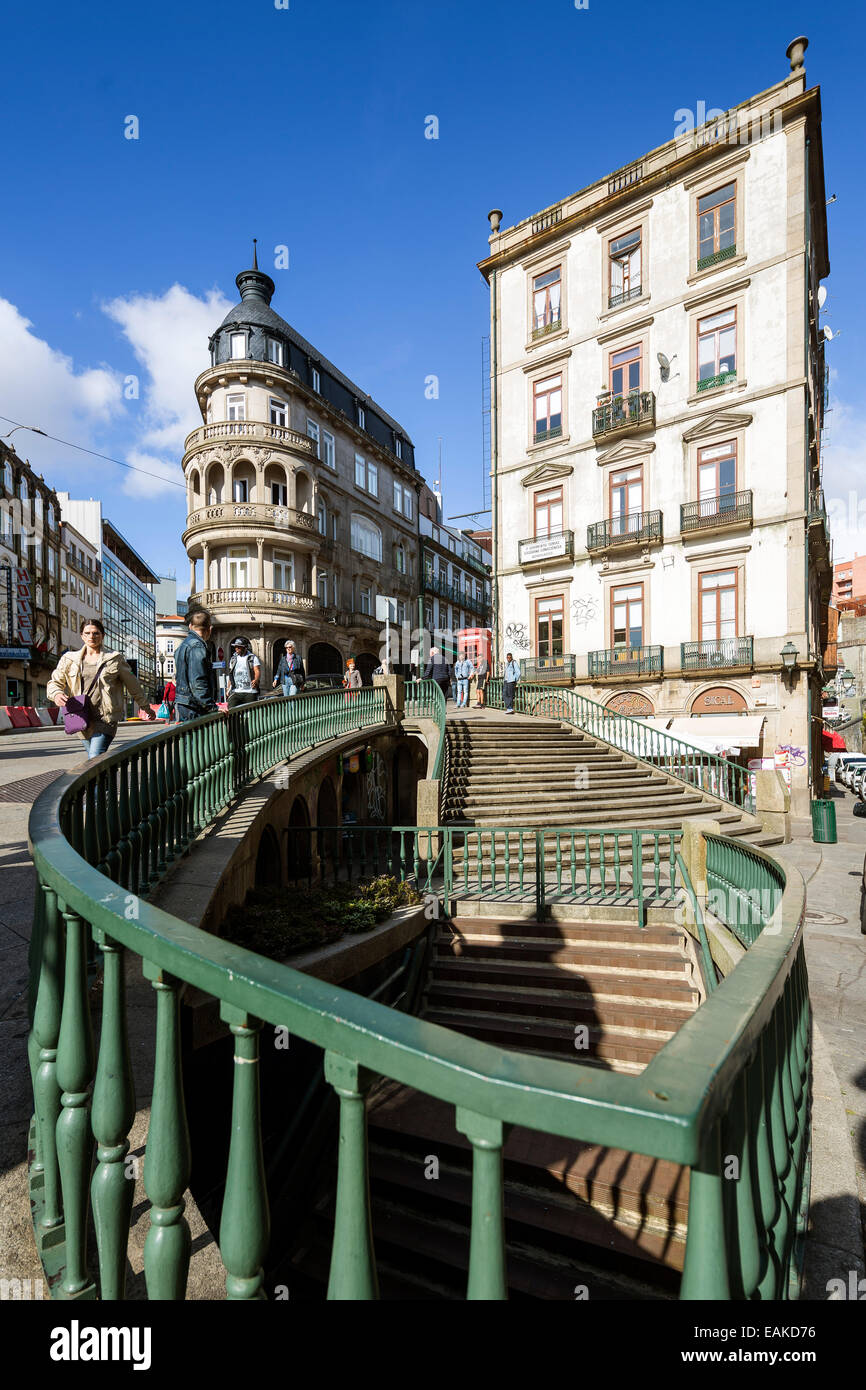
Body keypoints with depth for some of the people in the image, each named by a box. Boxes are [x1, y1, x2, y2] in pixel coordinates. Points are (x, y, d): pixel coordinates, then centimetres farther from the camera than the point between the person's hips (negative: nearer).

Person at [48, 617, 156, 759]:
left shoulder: (114, 659, 4)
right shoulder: (69, 659, 11)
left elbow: (133, 684, 13)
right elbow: (54, 682, 16)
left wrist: (146, 708, 21)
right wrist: (57, 694, -9)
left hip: (106, 717, -4)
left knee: (95, 758, -19)